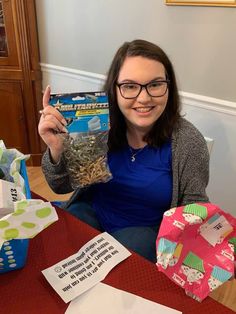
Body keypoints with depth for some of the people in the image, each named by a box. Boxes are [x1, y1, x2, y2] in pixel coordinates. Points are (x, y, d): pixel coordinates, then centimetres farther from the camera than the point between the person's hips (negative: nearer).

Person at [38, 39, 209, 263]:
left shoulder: (188, 142, -17)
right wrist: (56, 150, -28)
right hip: (90, 213, 3)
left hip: (146, 232, -2)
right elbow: (62, 186, -7)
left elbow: (194, 208, -4)